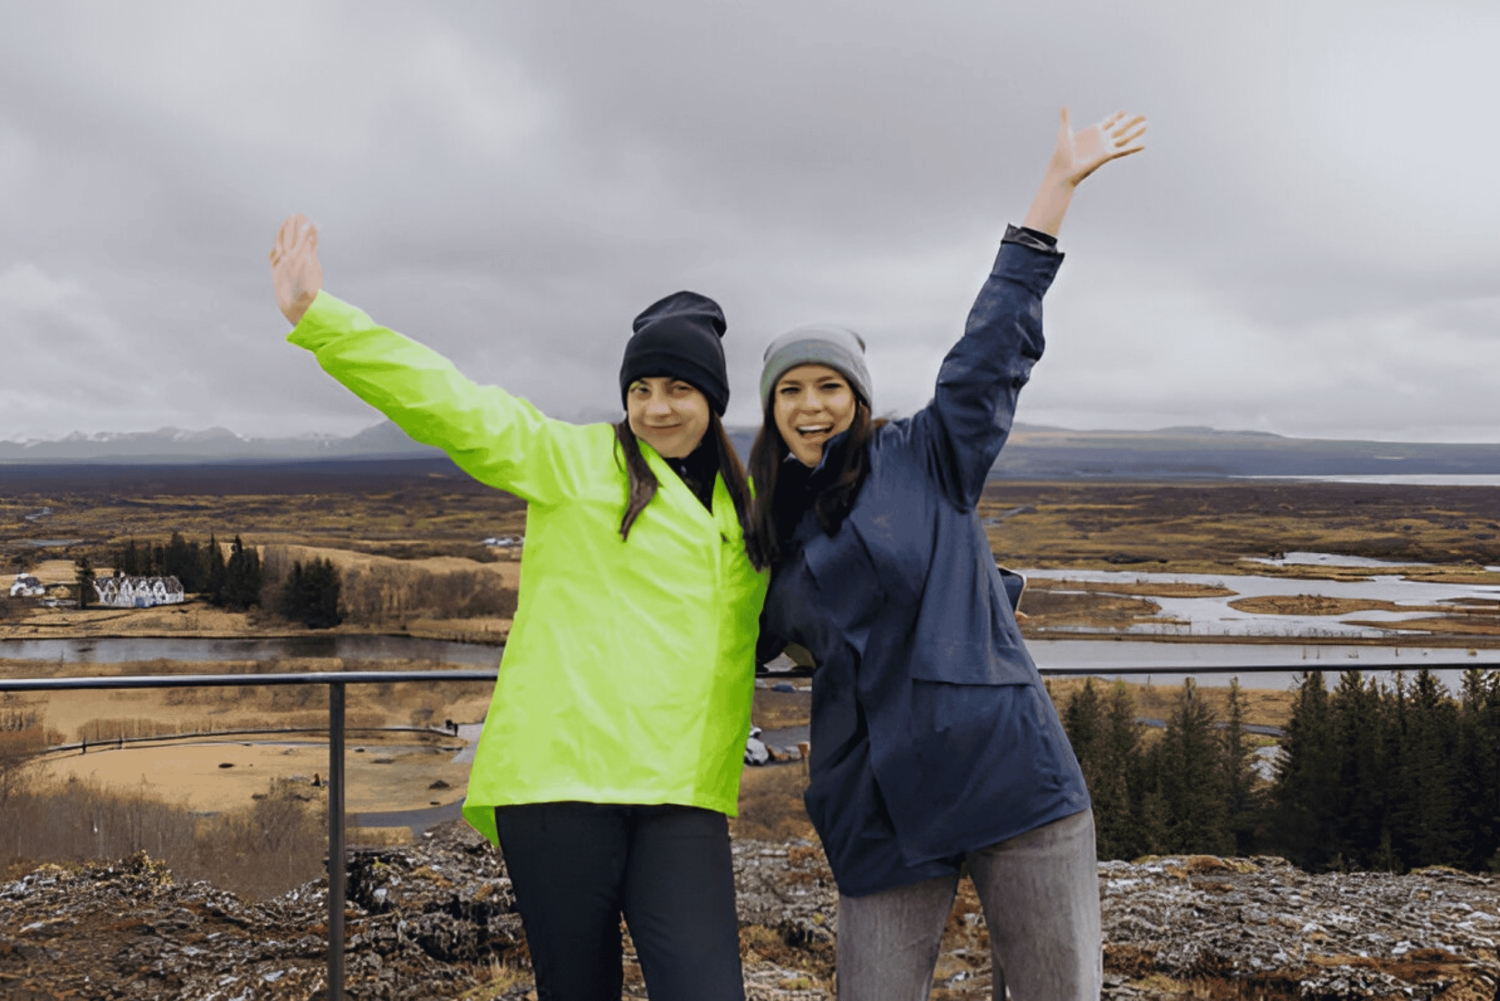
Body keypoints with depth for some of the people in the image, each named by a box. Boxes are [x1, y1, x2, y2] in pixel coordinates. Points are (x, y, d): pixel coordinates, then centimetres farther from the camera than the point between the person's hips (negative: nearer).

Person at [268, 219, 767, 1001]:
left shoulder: (743, 506, 18)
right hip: (562, 776, -3)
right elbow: (448, 402, -4)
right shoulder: (573, 460, 5)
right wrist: (316, 315, -11)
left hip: (681, 797, 3)